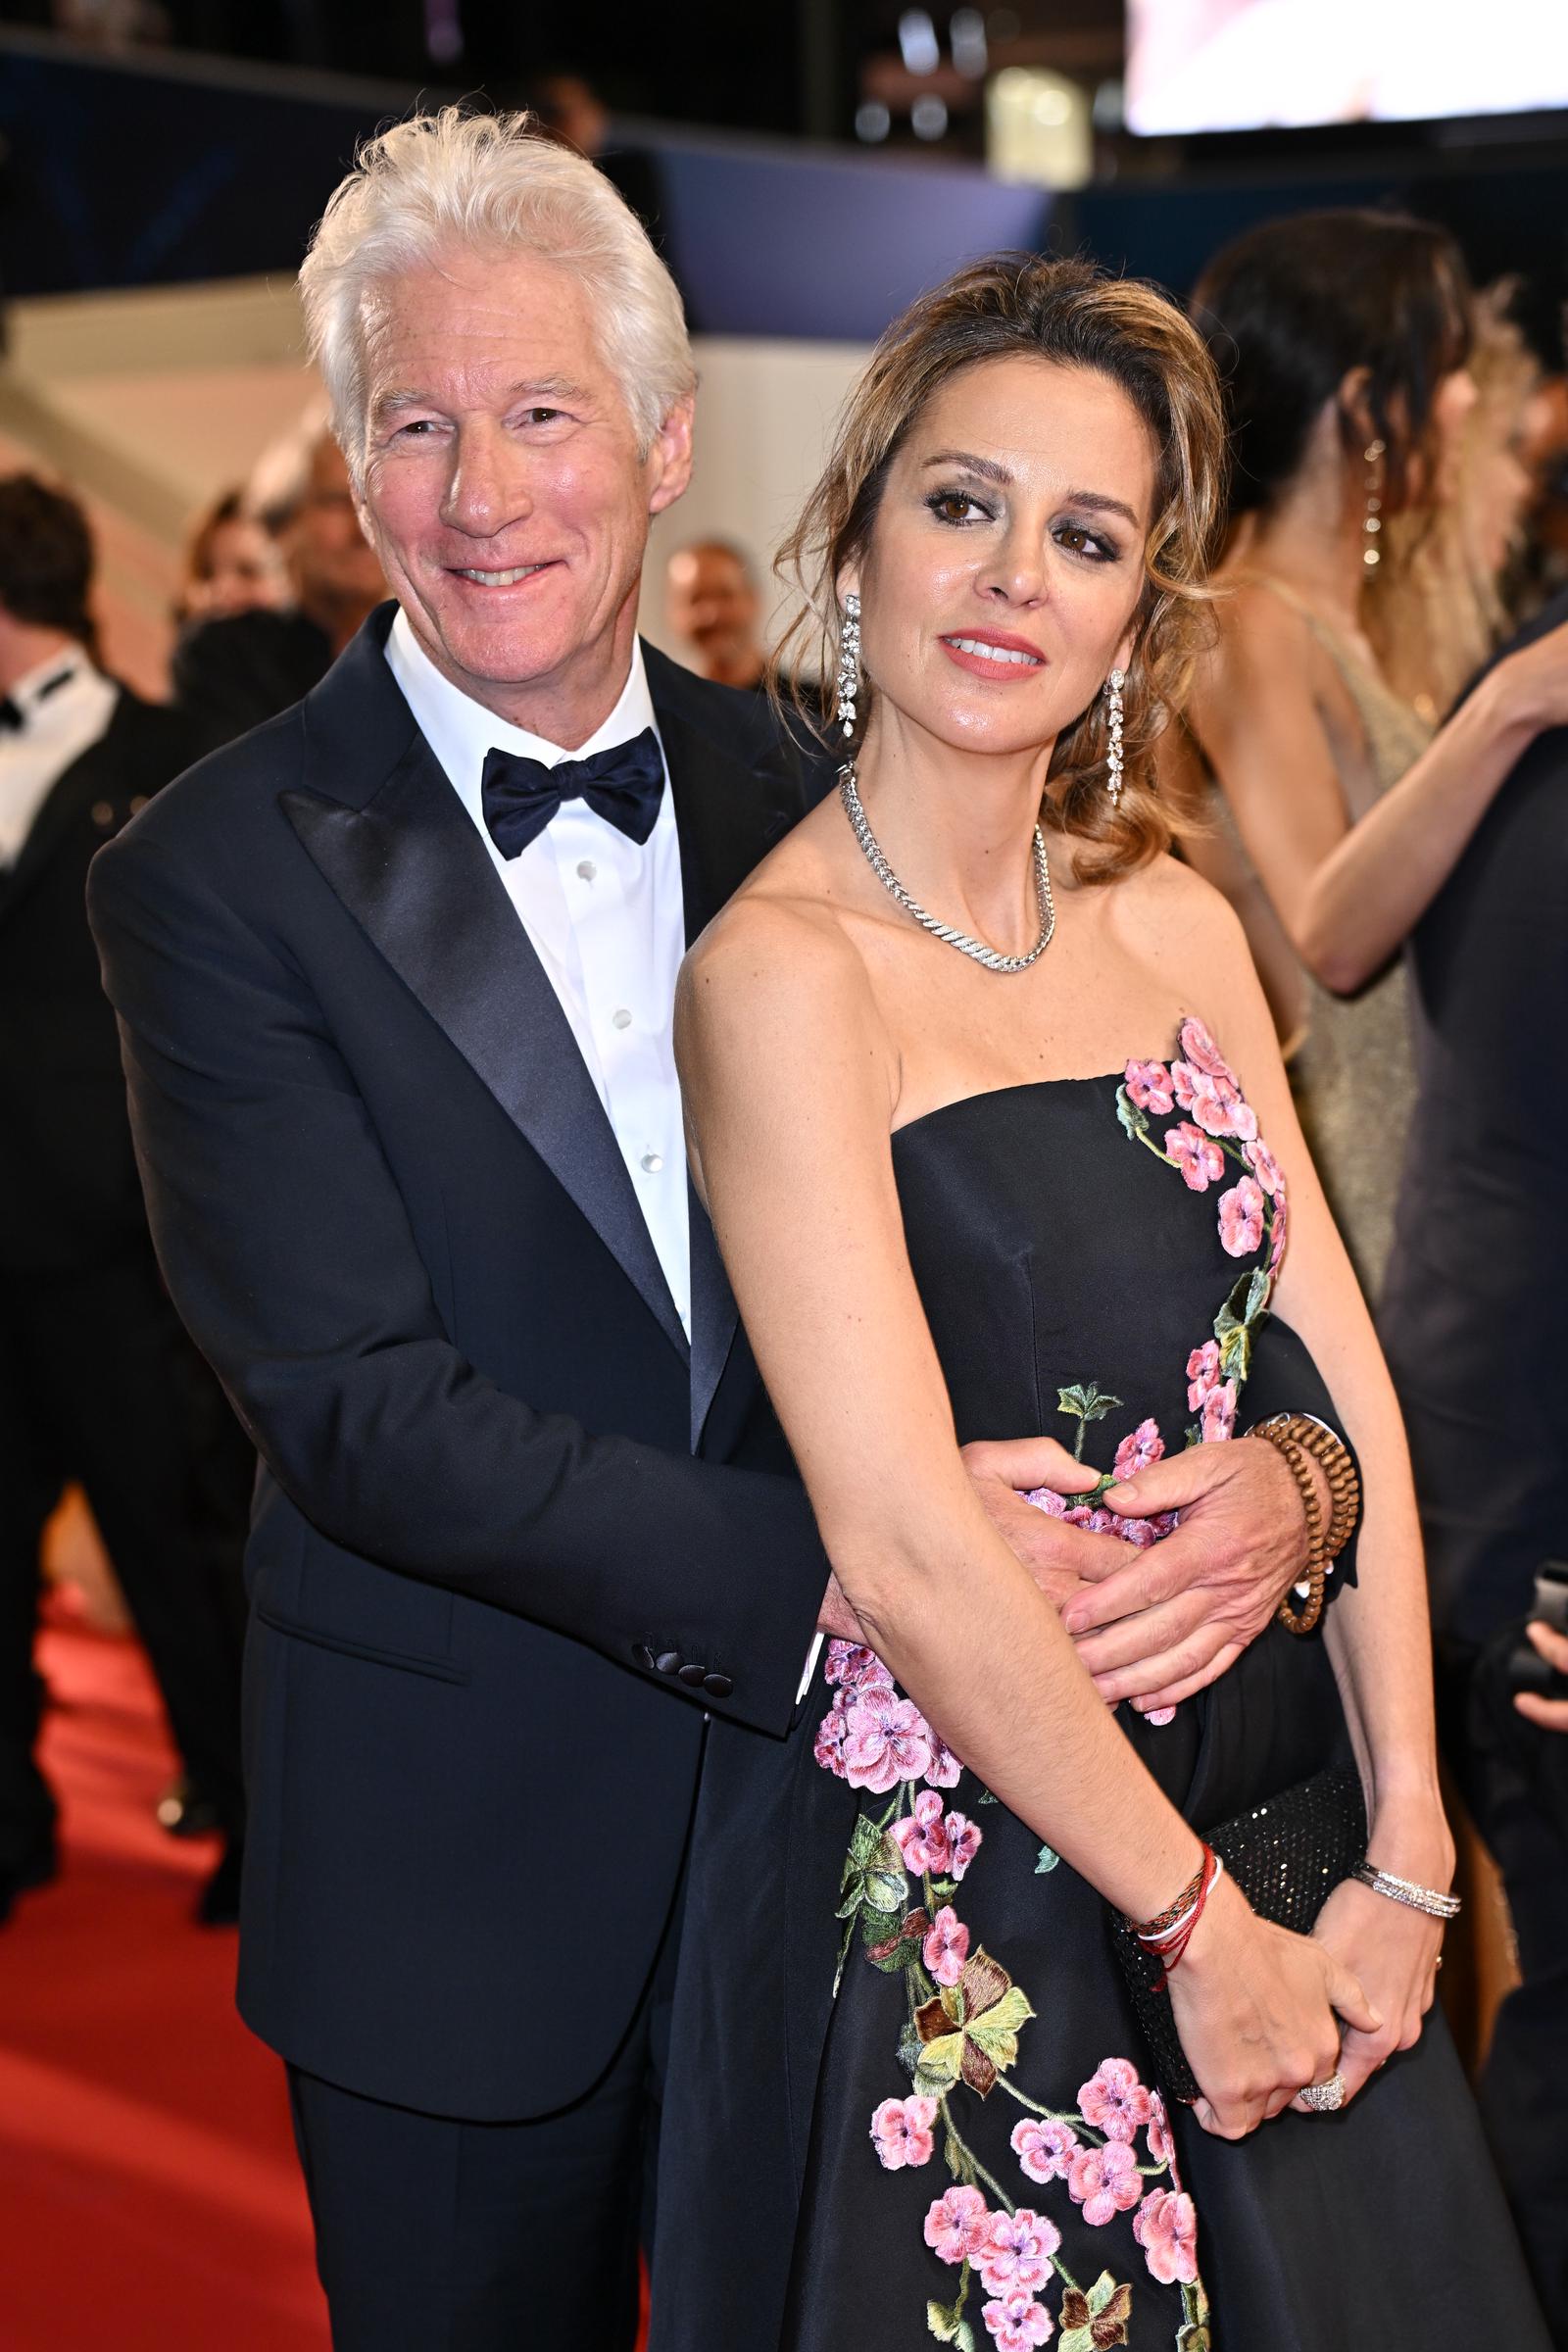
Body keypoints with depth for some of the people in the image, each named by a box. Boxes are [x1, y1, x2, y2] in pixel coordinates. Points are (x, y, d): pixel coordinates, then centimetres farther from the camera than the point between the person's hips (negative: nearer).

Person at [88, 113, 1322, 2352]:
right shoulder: (216, 880, -12)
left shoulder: (799, 798, 0)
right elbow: (358, 1404, -19)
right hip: (459, 1880, -3)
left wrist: (1288, 1457, -24)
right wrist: (825, 1567, -28)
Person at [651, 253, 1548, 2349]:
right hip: (964, 1889, -6)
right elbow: (906, 1549, -21)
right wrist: (1200, 1930, -14)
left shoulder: (1178, 925, 3)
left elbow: (1337, 1379, 3)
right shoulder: (784, 972, -17)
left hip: (1276, 1832, 6)